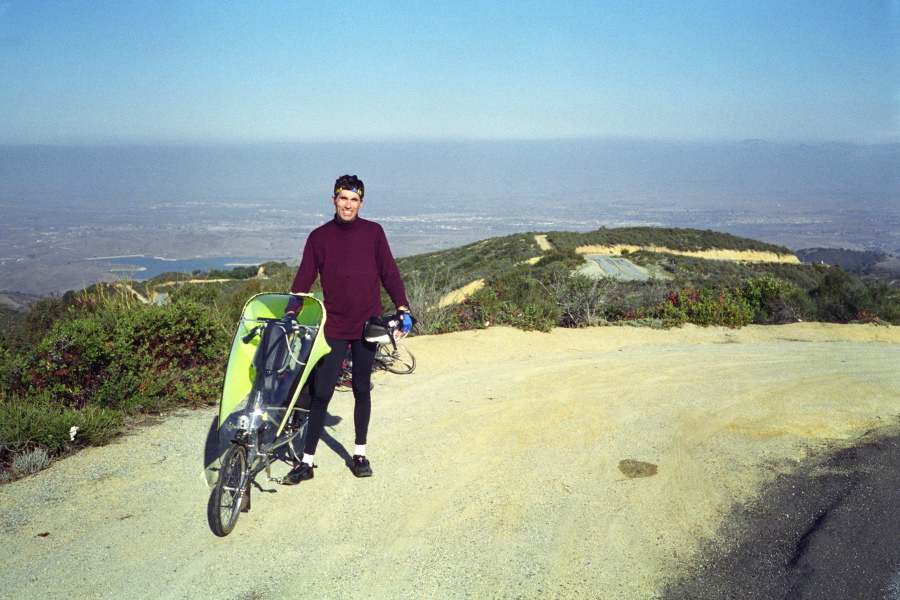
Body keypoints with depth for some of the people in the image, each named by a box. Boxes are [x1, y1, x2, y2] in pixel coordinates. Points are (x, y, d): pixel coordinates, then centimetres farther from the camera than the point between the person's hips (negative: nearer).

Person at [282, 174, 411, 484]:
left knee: (362, 390, 12)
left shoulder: (373, 232, 4)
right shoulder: (319, 236, 4)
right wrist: (291, 312, -11)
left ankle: (360, 453, 25)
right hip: (334, 327, -1)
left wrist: (402, 307, -3)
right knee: (321, 392, -3)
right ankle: (307, 461, 4)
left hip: (368, 325, 1)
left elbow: (389, 273, 6)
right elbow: (304, 278, 1)